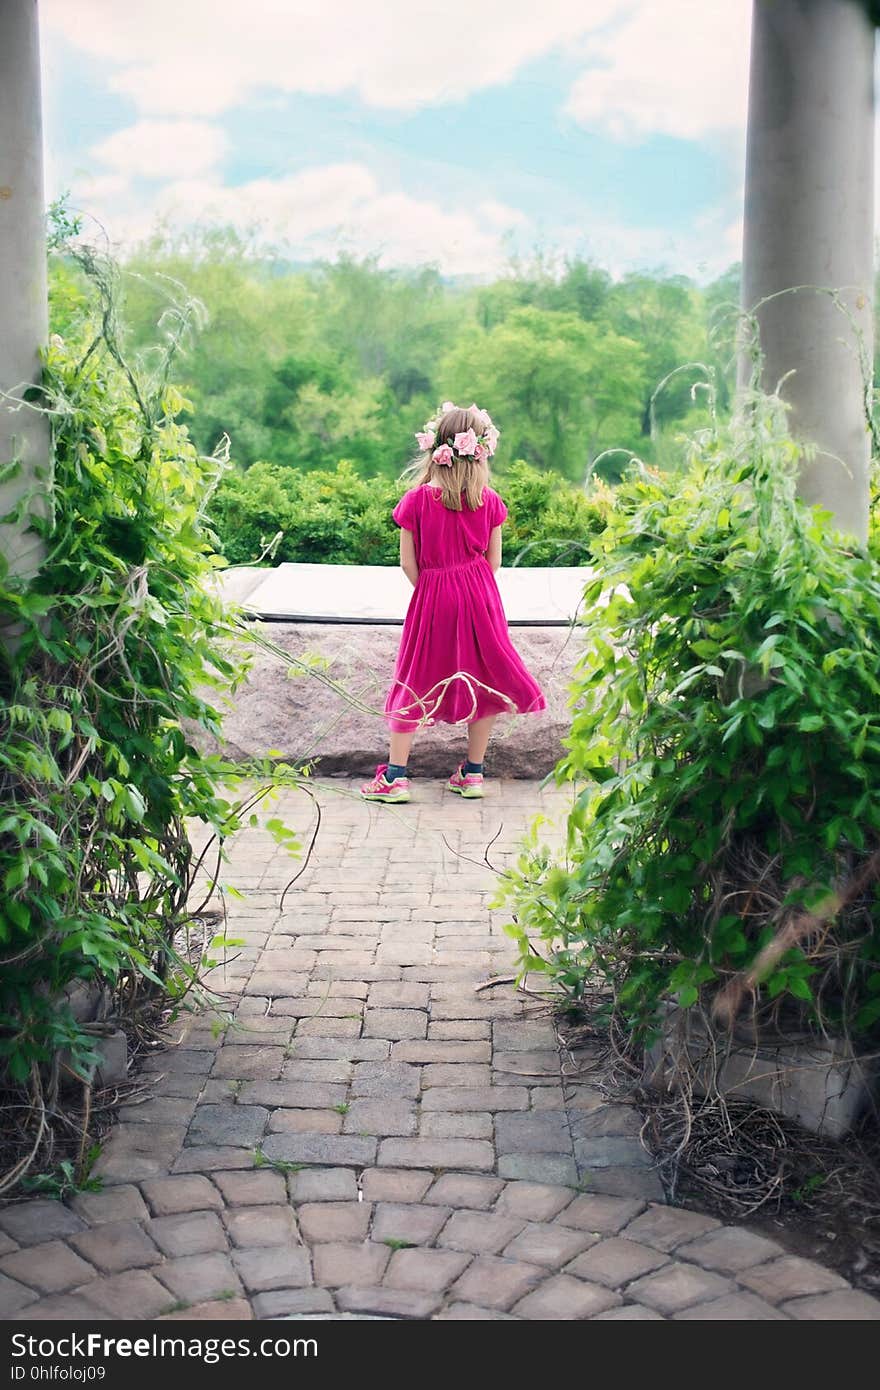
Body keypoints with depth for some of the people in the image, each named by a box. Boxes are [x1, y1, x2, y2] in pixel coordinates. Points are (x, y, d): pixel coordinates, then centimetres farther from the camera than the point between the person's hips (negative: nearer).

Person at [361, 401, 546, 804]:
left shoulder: (417, 500, -11)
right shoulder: (489, 500, -5)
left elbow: (408, 564, -8)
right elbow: (493, 560, 0)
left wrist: (430, 589, 8)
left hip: (431, 599, -1)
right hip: (481, 598, 1)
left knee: (414, 681, 8)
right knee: (482, 680, 12)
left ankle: (395, 775, 8)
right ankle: (473, 773, 18)